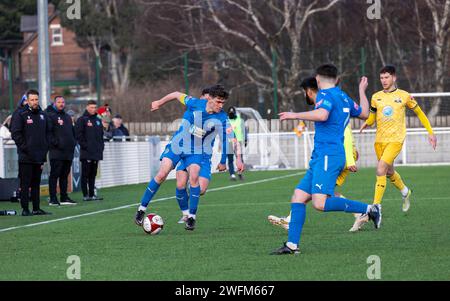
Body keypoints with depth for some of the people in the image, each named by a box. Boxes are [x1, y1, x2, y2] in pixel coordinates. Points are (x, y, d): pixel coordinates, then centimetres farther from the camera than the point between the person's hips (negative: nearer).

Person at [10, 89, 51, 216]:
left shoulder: (43, 115, 13)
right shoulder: (20, 115, -5)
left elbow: (48, 133, 18)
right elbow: (15, 134, -10)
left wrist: (45, 148, 8)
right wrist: (24, 148, -14)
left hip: (39, 156, 6)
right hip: (26, 157, -6)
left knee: (36, 183, 10)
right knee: (25, 184, -3)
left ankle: (36, 208, 13)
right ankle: (25, 209, -1)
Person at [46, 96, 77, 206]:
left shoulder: (68, 117, 20)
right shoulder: (50, 116, -4)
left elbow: (73, 131, 26)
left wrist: (73, 142, 11)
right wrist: (55, 143, -18)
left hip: (68, 151, 7)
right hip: (57, 151, -7)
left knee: (64, 175, 11)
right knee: (54, 175, -6)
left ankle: (64, 197, 16)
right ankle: (53, 199, -5)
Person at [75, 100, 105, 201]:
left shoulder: (98, 120, 17)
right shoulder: (82, 120, -4)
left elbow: (101, 135, 23)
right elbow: (78, 134, -10)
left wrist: (101, 145, 11)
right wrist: (84, 145, -15)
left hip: (96, 152, 6)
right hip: (86, 152, -6)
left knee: (93, 174, 9)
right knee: (85, 174, -3)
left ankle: (92, 194, 13)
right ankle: (85, 195, -2)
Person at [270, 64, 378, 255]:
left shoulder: (325, 95, -7)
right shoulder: (343, 97, 19)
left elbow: (322, 115, -29)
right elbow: (364, 113, 34)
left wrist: (295, 115, -17)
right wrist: (362, 91, 49)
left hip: (328, 156, -10)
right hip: (321, 159, 10)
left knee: (320, 203, -21)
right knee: (298, 197, 4)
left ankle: (368, 209, -12)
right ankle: (292, 245, -1)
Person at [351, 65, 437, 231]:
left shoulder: (404, 96, -2)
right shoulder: (376, 97, 7)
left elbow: (419, 113, 9)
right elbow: (372, 115, 18)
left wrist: (430, 133, 8)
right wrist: (367, 123, -6)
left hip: (396, 139, -5)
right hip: (380, 139, 5)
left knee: (381, 169, -21)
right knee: (389, 172, 18)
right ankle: (405, 192, 50)